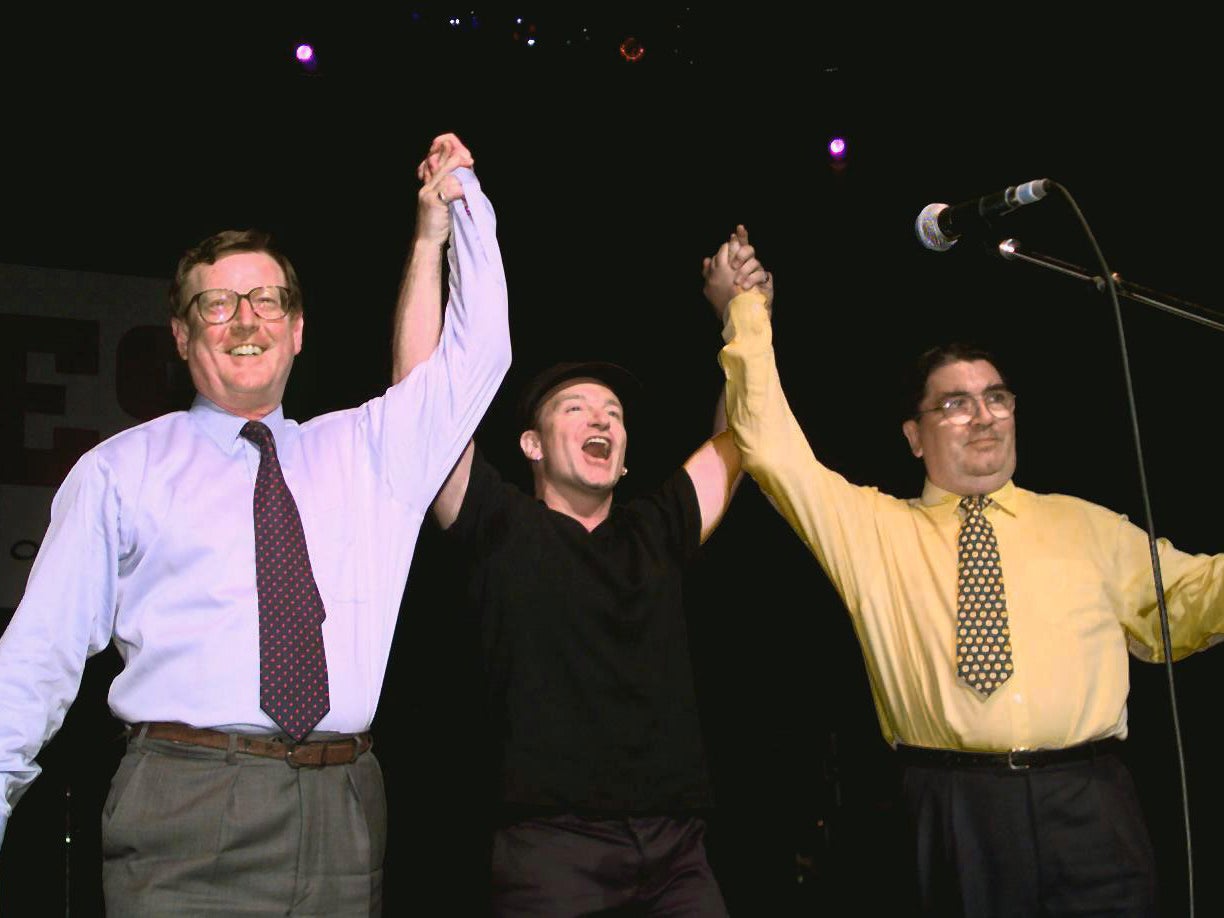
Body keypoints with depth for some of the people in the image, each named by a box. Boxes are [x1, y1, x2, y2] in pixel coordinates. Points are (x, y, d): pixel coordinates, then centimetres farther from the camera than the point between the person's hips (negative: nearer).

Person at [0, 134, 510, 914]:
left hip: (345, 819, 3)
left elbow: (478, 350, 15)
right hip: (186, 817, -2)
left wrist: (461, 197, 17)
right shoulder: (121, 470, 7)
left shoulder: (366, 451, 16)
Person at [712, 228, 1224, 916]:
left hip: (1087, 812, 1)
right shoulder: (869, 528, 12)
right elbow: (773, 450, 6)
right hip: (954, 818, -1)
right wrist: (747, 315, 5)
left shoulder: (1087, 526, 17)